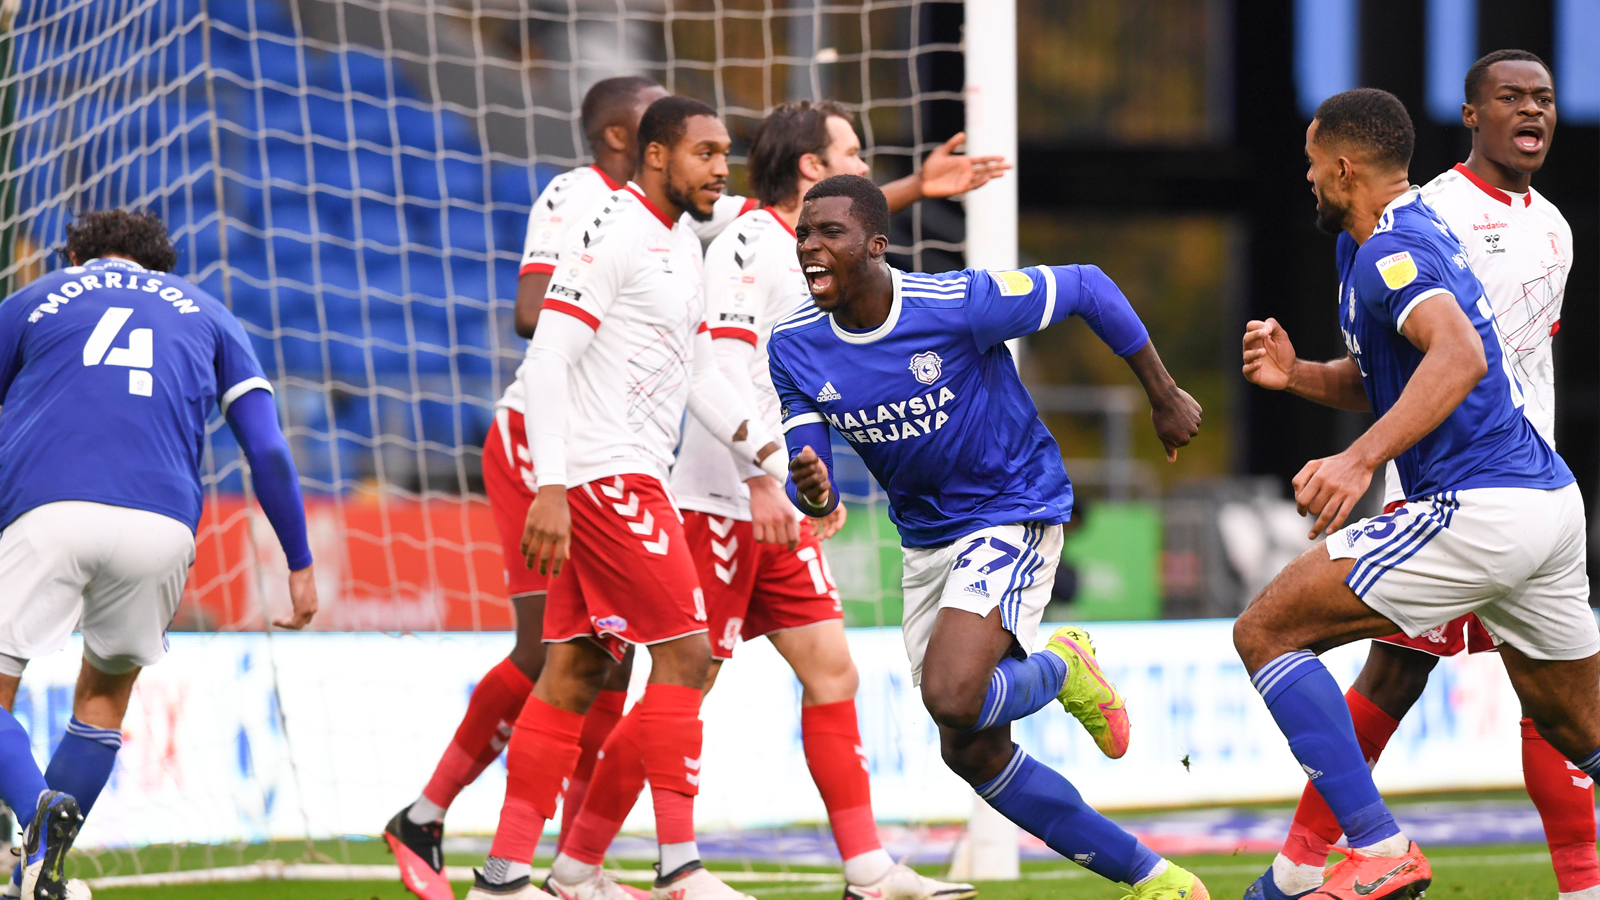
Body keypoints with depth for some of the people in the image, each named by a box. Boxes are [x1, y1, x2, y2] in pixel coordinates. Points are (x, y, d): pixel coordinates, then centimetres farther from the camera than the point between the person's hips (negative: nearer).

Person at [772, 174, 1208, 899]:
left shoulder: (960, 304, -24)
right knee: (974, 755, 7)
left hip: (1014, 512, -7)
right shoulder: (795, 348, -9)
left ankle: (1059, 671, 5)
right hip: (926, 536, 7)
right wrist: (814, 494, -31)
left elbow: (1087, 288, -10)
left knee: (953, 699, -30)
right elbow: (813, 492, -5)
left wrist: (1164, 397, -2)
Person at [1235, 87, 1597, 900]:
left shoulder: (1388, 253, -12)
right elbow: (1382, 381, 27)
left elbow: (1459, 355, -31)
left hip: (1479, 509, -10)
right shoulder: (1417, 234, 20)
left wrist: (1361, 459, -39)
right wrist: (1294, 373, 8)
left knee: (1266, 631, -7)